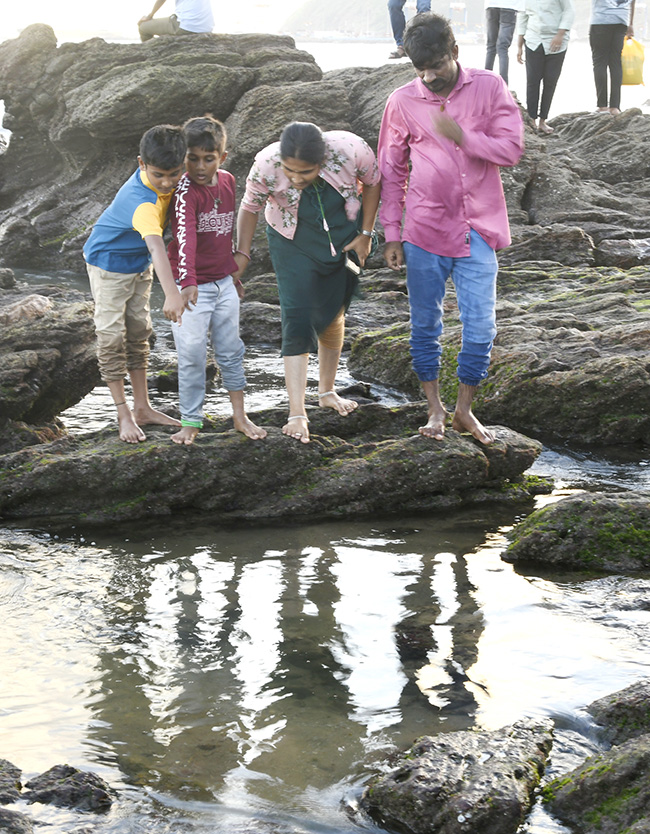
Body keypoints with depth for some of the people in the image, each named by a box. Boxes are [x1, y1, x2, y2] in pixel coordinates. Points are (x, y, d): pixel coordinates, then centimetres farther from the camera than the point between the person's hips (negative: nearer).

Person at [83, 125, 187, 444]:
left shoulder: (165, 175, -19)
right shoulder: (142, 202, -43)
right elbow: (156, 246, -58)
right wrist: (172, 294, -69)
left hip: (140, 263, 8)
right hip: (109, 263, -8)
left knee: (139, 332, 14)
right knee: (111, 337, -4)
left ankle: (142, 407, 23)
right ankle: (124, 415, 4)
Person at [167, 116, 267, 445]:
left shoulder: (228, 182, 3)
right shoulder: (184, 190, -19)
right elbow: (185, 236, -34)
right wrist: (188, 282, -46)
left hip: (224, 283, 6)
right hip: (192, 287, -6)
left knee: (231, 352, 12)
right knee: (191, 357, -1)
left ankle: (240, 416, 23)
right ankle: (190, 422, 10)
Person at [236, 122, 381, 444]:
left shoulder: (351, 150, -30)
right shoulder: (266, 166, -30)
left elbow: (372, 184, -8)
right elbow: (249, 209, -11)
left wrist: (365, 234, -4)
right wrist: (242, 256, -6)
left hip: (344, 237, 2)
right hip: (294, 245, -2)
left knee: (334, 315, 15)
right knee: (297, 320, -14)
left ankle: (327, 392, 35)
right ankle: (297, 413, -13)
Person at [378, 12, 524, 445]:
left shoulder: (489, 88, -3)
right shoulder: (402, 102, -2)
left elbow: (512, 148, -7)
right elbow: (392, 172, 5)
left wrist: (463, 136, -21)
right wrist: (391, 234, 3)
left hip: (478, 229, 0)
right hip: (425, 231, 0)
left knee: (481, 326, 0)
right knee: (425, 324, 8)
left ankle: (465, 410, 18)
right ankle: (435, 408, 24)